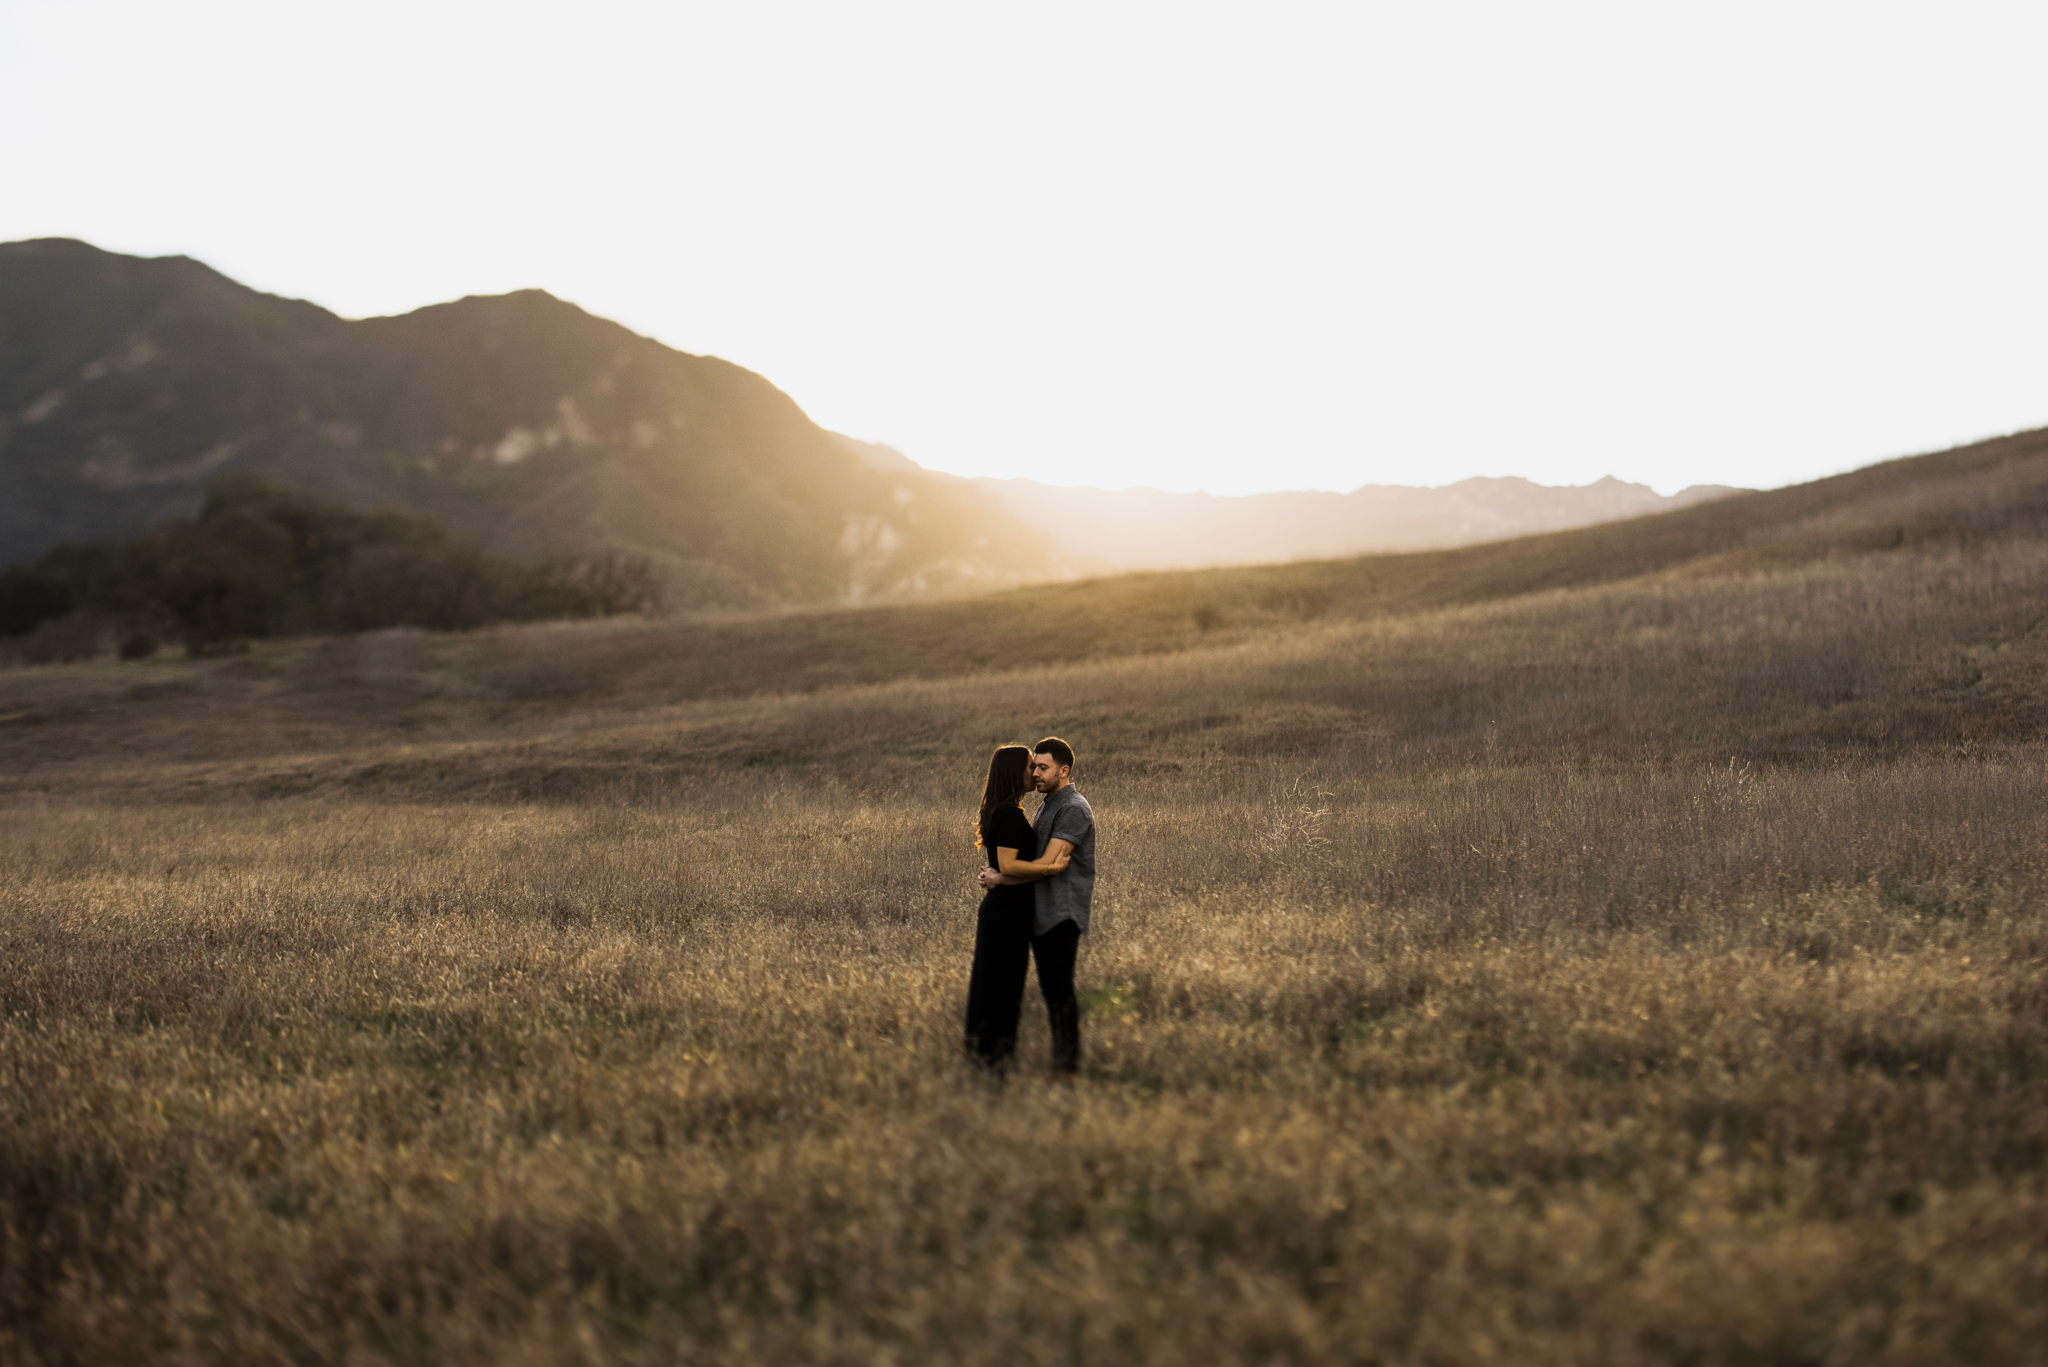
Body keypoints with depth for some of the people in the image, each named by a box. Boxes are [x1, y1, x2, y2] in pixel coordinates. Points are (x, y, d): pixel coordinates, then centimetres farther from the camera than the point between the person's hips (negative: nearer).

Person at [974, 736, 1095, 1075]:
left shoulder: (1074, 809, -13)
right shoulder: (1047, 806, 19)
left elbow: (1048, 865, -19)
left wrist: (1001, 878, -12)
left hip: (1062, 915, -10)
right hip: (1042, 914, 10)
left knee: (1060, 990, -7)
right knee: (1050, 990, 11)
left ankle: (1067, 1062, -2)